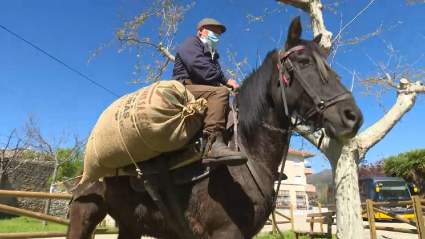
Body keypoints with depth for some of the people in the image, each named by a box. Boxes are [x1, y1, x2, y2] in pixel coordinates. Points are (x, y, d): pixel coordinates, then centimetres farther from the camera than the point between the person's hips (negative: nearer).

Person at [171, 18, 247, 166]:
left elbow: (214, 79, 21)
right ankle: (213, 143, -50)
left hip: (203, 93, 9)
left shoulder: (212, 55, 34)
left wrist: (227, 83, -1)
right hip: (184, 89, -8)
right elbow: (198, 66, -12)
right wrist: (225, 80, -14)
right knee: (220, 92, -33)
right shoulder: (192, 42, 10)